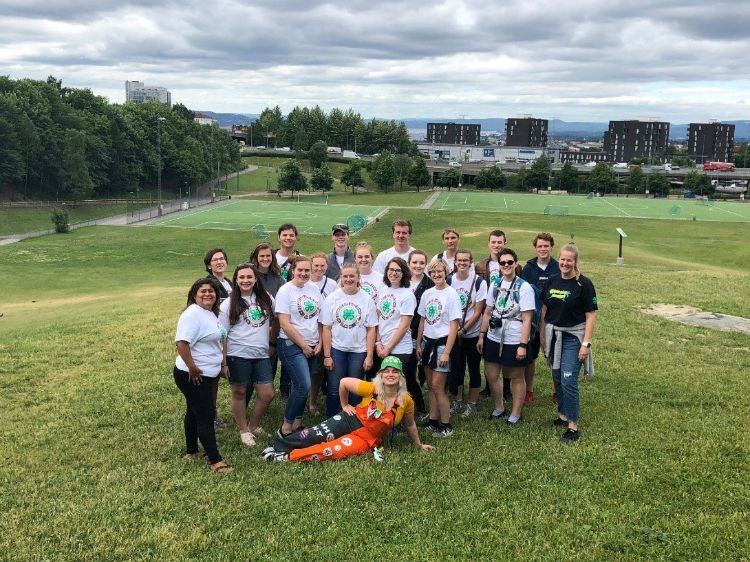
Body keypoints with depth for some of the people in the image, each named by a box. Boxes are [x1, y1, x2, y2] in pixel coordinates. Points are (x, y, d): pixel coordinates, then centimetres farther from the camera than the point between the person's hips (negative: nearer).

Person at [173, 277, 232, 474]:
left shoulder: (211, 314, 11)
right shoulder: (193, 314, -19)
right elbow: (181, 343, -28)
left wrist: (223, 364, 20)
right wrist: (192, 368, -24)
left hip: (208, 375, 10)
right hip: (194, 376, -10)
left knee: (194, 412, 20)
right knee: (206, 417, -5)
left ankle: (191, 451, 33)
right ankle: (215, 461, 1)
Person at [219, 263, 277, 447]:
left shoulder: (266, 299, 5)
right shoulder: (229, 304, -4)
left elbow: (275, 321, 19)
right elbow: (222, 335, -5)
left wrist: (272, 342, 17)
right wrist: (223, 362, -8)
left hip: (262, 355, 3)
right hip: (238, 356, -3)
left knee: (267, 394, 5)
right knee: (239, 393, 7)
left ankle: (253, 426, 28)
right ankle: (244, 430, 26)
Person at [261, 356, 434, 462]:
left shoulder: (406, 401, -12)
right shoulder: (371, 389, -17)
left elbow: (410, 425, 7)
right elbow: (344, 382, -7)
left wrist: (419, 445, 18)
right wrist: (344, 405, 0)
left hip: (368, 439, 0)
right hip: (351, 420, 1)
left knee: (332, 450, -24)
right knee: (316, 434, -21)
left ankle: (288, 457, -26)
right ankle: (277, 447, -15)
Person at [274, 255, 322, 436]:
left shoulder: (314, 289, 7)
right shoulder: (285, 291, -10)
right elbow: (285, 324, -14)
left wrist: (319, 343, 4)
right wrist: (304, 346, -10)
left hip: (312, 347, 6)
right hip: (292, 345, -6)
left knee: (301, 386, 9)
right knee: (304, 386, -14)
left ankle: (297, 423, 21)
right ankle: (286, 427, -1)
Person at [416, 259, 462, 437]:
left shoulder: (451, 294, -11)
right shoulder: (427, 293, 7)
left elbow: (454, 325, -13)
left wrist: (446, 352, -16)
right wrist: (418, 344, 11)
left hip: (442, 343, -6)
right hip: (427, 342, 6)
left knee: (437, 386, -6)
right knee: (430, 385, 11)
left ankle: (446, 426, 6)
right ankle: (433, 421, 21)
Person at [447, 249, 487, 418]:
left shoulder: (479, 282, -10)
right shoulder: (449, 281, -1)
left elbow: (478, 312, -10)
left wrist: (463, 330, -14)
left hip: (473, 334, -3)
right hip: (454, 333, 3)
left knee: (474, 369, 6)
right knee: (456, 368, 11)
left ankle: (472, 404, 19)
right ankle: (458, 401, 27)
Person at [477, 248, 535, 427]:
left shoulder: (524, 287, -11)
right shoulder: (495, 286, 4)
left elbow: (527, 319, -13)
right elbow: (488, 313, 11)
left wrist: (523, 345, -17)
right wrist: (481, 336, 8)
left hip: (515, 341, -5)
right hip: (494, 339, 5)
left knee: (516, 378, 9)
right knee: (491, 374, 11)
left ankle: (515, 414, 25)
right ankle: (499, 408, 32)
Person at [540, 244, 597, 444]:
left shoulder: (584, 284, -10)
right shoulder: (552, 281, 4)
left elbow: (591, 316, -10)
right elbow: (544, 310, 11)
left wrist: (586, 343, -15)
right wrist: (542, 336, 10)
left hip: (573, 337, -5)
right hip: (553, 335, 5)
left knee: (568, 381, -9)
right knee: (557, 379, 14)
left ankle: (573, 427, -2)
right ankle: (563, 415, 30)